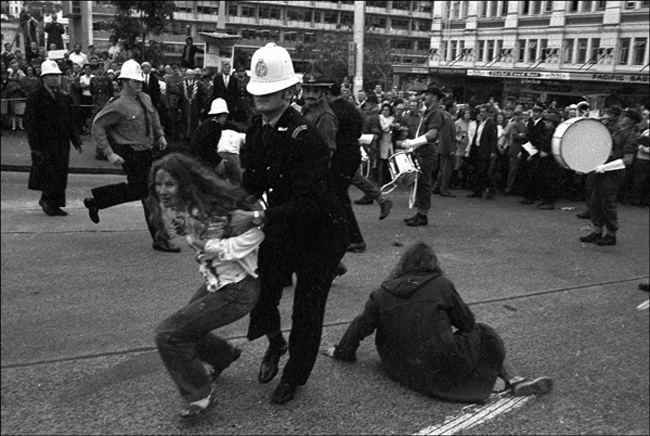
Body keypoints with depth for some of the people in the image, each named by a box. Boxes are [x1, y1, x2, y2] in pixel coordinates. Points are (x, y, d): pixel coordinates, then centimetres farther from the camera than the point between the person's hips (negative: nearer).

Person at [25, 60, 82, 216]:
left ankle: (55, 205, 16)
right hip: (44, 144, -5)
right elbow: (31, 123, -8)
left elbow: (69, 122, 18)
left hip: (62, 144, 6)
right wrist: (35, 147, -15)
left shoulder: (63, 98, 13)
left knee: (61, 175, 6)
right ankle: (47, 200, 13)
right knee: (49, 174, -6)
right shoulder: (35, 98, -5)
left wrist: (76, 141, 12)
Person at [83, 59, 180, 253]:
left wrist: (160, 134, 14)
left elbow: (154, 116, 27)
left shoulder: (145, 99, 7)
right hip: (131, 155, -9)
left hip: (145, 152, 9)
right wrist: (109, 153, -20)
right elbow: (98, 125, -15)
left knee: (136, 190, 18)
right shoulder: (118, 105, -16)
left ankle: (96, 200, 32)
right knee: (149, 195, -6)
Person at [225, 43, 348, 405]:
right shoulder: (258, 128, -4)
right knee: (260, 289, -1)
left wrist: (255, 220, -37)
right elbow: (253, 182, 3)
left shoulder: (305, 138, -28)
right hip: (283, 229, 6)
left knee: (307, 307, 5)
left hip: (320, 233, -5)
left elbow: (306, 202, -34)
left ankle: (295, 376, 29)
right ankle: (275, 342, 33)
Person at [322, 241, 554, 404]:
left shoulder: (382, 293, 6)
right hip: (446, 365, -4)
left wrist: (342, 351, 24)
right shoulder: (440, 284, -2)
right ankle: (514, 379, 8)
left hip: (404, 372, 4)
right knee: (482, 334, 20)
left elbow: (361, 325, 10)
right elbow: (467, 321, 4)